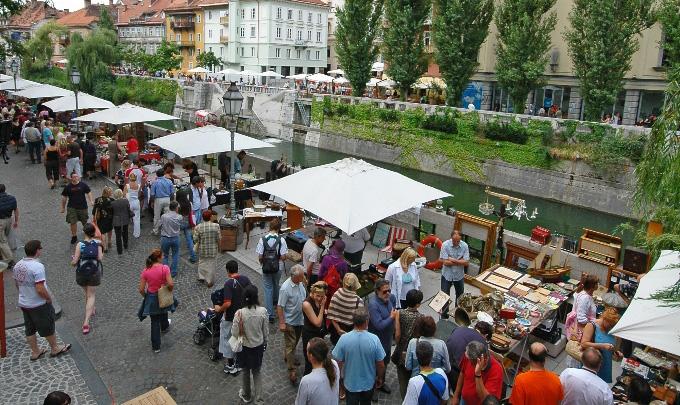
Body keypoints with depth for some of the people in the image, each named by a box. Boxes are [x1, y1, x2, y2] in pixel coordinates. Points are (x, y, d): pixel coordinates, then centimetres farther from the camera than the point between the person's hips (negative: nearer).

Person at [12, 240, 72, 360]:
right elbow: (40, 289, -30)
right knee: (48, 328, 12)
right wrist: (49, 298, -13)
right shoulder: (37, 266, -28)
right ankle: (55, 349, 29)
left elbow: (17, 284, 11)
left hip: (23, 303, 7)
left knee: (29, 330, 19)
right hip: (39, 305, -7)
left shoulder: (17, 265, -3)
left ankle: (35, 352, 34)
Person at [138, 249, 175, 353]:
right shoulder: (165, 268, -21)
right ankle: (165, 327, 63)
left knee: (155, 322, 13)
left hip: (151, 298, 1)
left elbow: (141, 289, -11)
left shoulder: (145, 271, -14)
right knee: (163, 312, 33)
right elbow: (171, 284, -26)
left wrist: (146, 297, 9)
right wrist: (170, 290, -4)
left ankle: (156, 346, 20)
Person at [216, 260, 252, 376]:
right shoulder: (245, 279, -6)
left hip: (230, 317, -6)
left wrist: (219, 309, -8)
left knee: (228, 340, 12)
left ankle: (231, 365, 20)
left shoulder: (229, 283, -23)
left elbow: (227, 303, -27)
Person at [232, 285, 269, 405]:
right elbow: (266, 331, -6)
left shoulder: (240, 313, -26)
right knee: (257, 371, 23)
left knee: (246, 371, 23)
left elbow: (234, 333, -17)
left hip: (245, 346, -1)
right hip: (258, 346, 1)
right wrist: (265, 342, 12)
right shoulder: (263, 311, -19)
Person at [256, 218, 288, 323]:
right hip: (278, 267, 1)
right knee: (275, 284, 28)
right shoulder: (281, 240, -17)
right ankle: (275, 300, 55)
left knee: (268, 289, 8)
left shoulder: (262, 239, -14)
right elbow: (283, 257, -17)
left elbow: (260, 257, -12)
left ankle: (270, 314, 5)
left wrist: (262, 262, 9)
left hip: (266, 268, -1)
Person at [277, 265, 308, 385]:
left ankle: (287, 356, 47)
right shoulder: (285, 288, -27)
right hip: (290, 321, -8)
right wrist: (282, 323, -21)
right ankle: (292, 371, 6)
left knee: (295, 341, 24)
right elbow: (280, 306, -22)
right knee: (290, 345, -1)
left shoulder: (300, 283, -5)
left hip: (300, 319, 8)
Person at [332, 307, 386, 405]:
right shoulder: (374, 339, -23)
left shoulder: (344, 338, -23)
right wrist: (380, 378, 7)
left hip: (351, 383, 0)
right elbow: (380, 364, -13)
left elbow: (338, 362, -12)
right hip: (368, 383, 0)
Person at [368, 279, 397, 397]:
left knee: (385, 362, 25)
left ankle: (381, 382, 48)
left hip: (388, 338, 8)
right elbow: (379, 325, -33)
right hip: (377, 340, -7)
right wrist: (391, 317, -24)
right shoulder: (373, 304, -30)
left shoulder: (391, 297, -7)